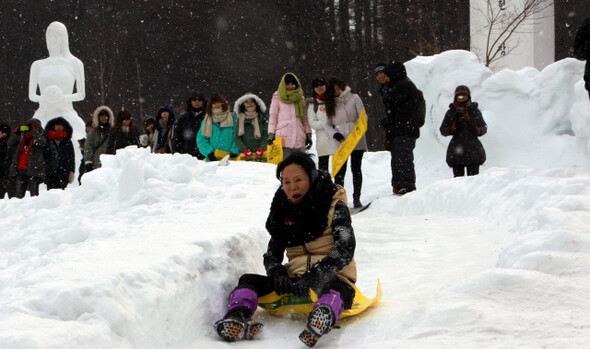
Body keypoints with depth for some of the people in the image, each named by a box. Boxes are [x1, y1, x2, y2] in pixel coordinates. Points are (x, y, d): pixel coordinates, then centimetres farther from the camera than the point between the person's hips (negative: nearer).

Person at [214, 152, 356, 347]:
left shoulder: (335, 206, -3)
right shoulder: (284, 212, 13)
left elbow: (344, 252, -14)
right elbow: (272, 254, 12)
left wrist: (310, 278, -26)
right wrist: (278, 274, -12)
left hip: (333, 277, -5)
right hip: (294, 278, 6)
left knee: (331, 288, -40)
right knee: (248, 281, -13)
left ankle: (324, 317, -73)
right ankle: (237, 319, -43)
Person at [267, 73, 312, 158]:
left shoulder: (300, 97, 19)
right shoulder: (277, 97, 8)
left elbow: (305, 117, 20)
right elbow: (273, 116, 5)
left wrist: (308, 134, 13)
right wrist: (271, 133, -5)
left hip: (299, 137, 3)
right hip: (283, 137, -3)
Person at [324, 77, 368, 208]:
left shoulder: (354, 98, 2)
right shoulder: (331, 103, 10)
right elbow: (327, 124, 11)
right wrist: (334, 133, -9)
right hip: (340, 142, 1)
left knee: (356, 169, -1)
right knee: (340, 170, -4)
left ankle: (356, 198, 5)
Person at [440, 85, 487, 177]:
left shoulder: (475, 111, 12)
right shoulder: (451, 112, 10)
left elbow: (484, 128, 15)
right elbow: (443, 130, 8)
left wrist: (477, 130, -7)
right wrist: (453, 128, -10)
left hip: (473, 148, 0)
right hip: (456, 148, 0)